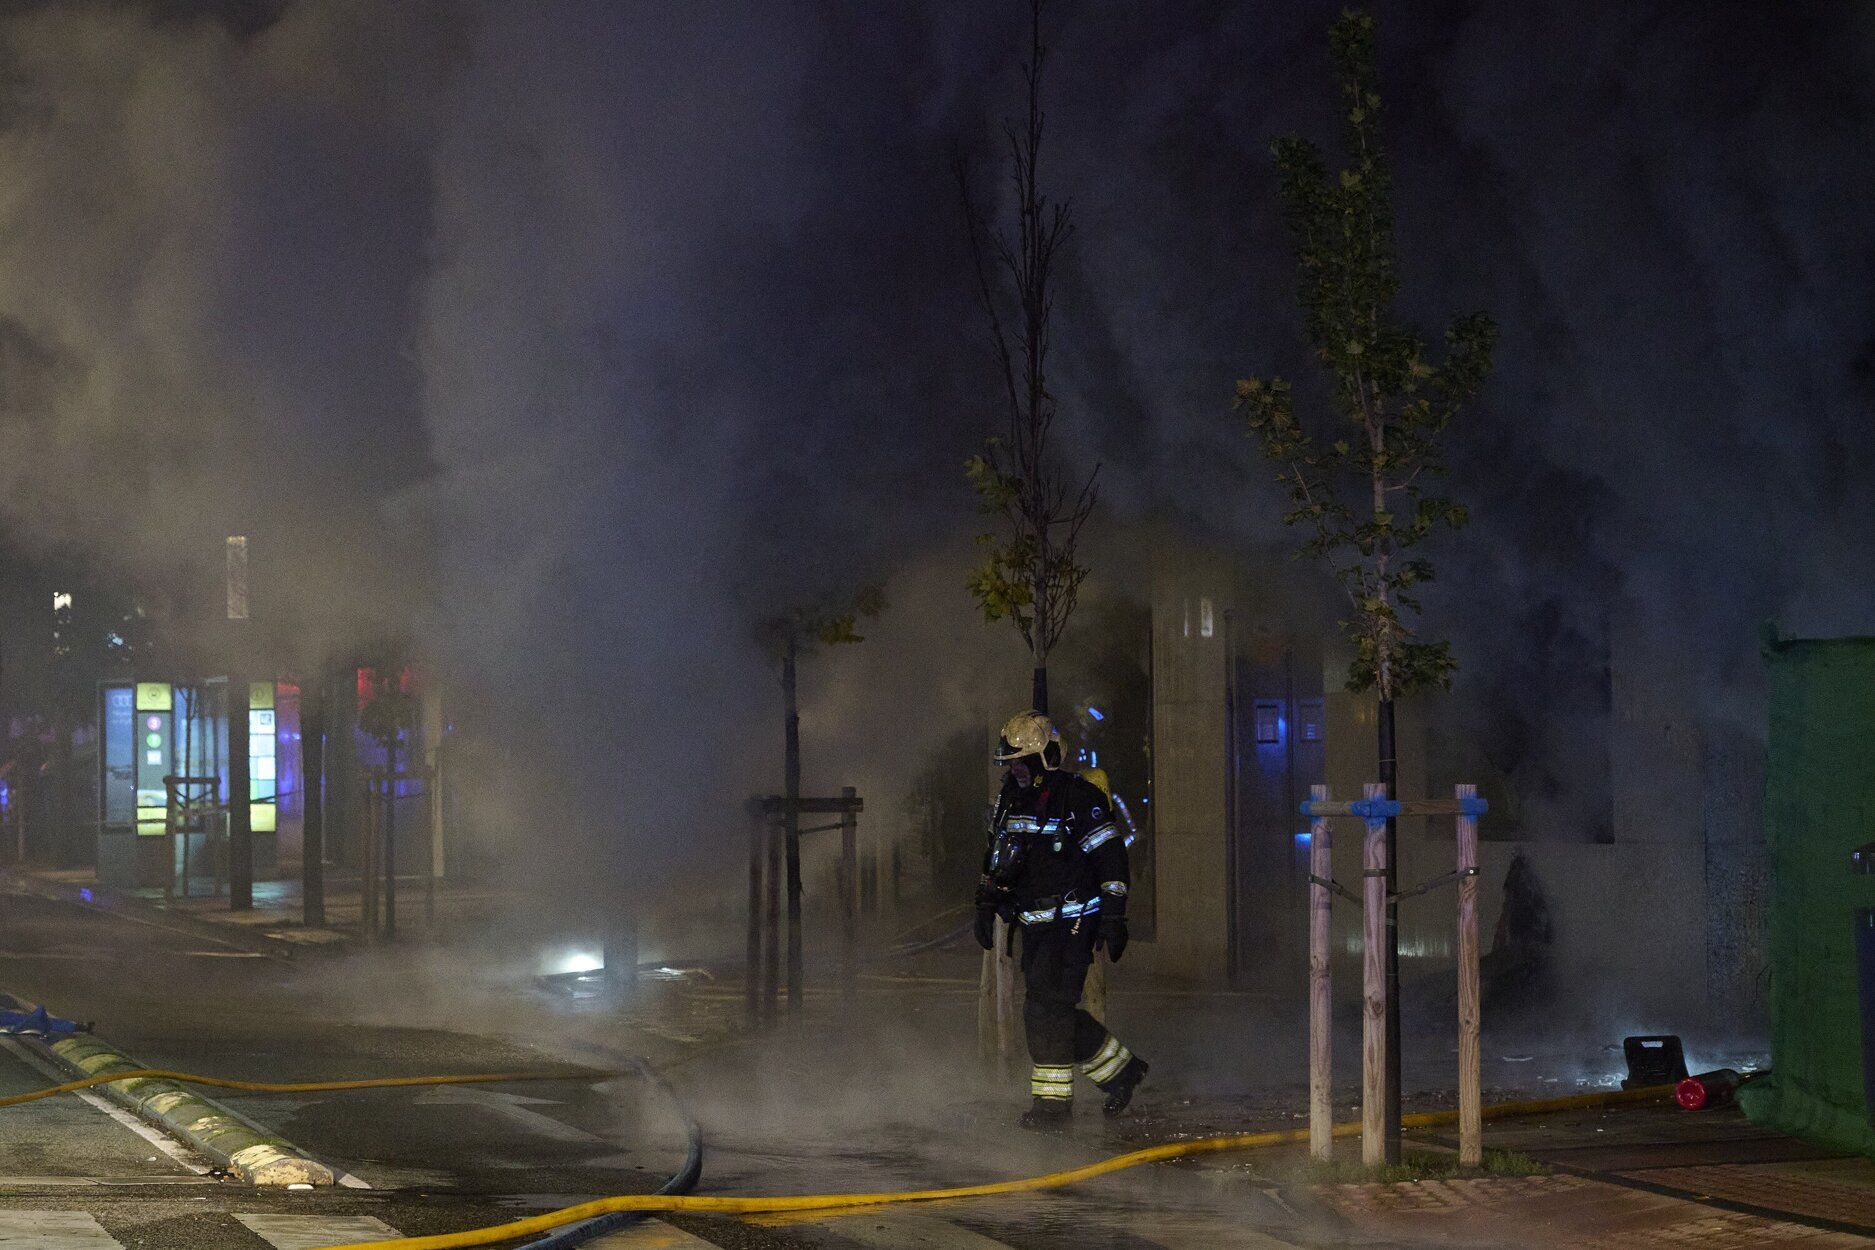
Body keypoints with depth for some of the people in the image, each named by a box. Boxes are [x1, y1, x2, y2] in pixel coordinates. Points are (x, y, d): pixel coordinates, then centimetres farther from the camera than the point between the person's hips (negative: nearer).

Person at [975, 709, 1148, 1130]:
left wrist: (1114, 918, -13)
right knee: (1054, 1012, 9)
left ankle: (1053, 1100, -4)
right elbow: (996, 858, 23)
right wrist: (985, 906, 15)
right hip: (1034, 925, 8)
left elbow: (1111, 857, -11)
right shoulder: (1011, 799, 12)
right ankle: (1120, 1069, 24)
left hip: (1072, 922, -8)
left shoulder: (1080, 798, -11)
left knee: (1047, 1008, -12)